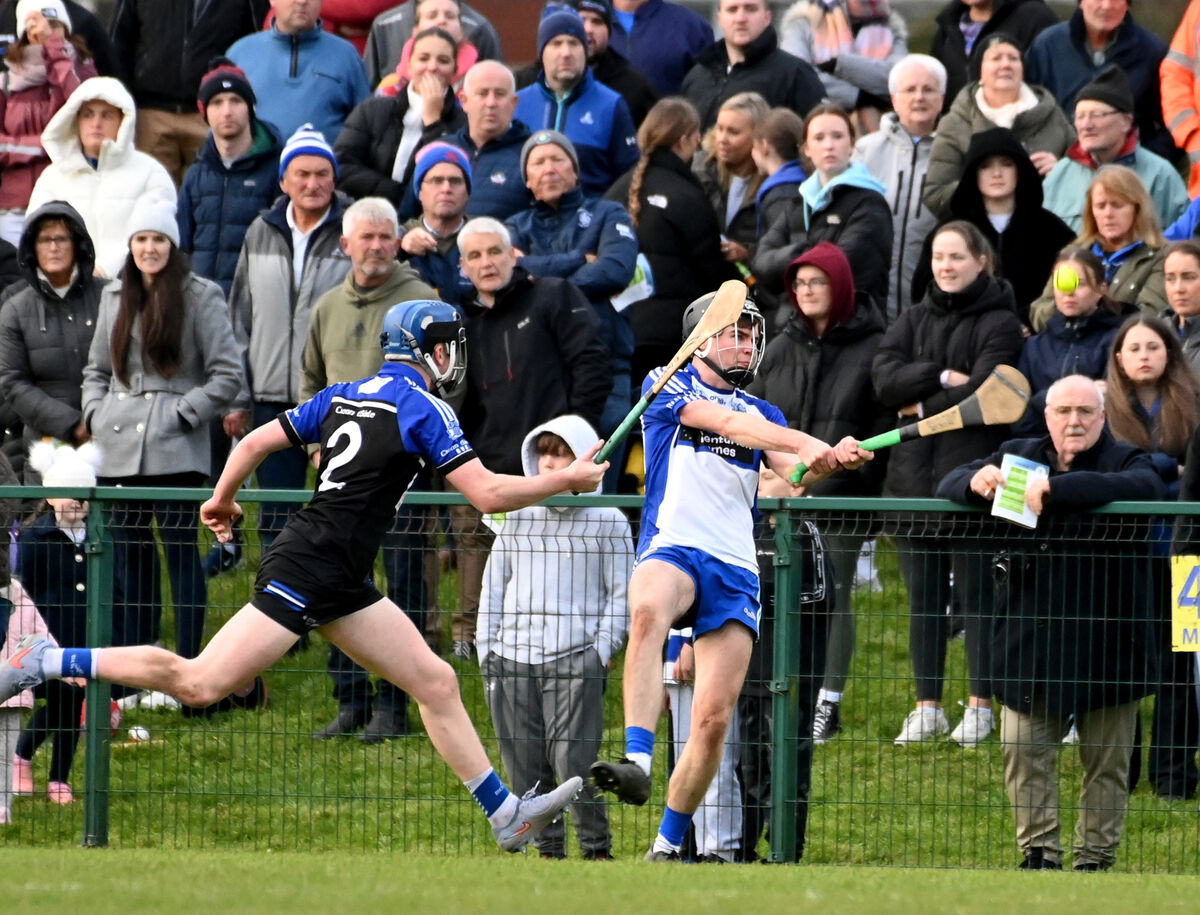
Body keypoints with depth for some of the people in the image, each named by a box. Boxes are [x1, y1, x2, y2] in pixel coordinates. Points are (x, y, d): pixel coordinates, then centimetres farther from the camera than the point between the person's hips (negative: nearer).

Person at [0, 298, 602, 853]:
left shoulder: (344, 396, 15)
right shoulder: (423, 409, -9)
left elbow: (254, 443, 16)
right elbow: (488, 494, -14)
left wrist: (221, 502, 32)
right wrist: (566, 481, -2)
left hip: (342, 585, 10)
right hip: (307, 571, -10)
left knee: (436, 683, 7)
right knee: (199, 684, -10)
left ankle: (506, 814, 8)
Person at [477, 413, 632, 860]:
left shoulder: (608, 522, 3)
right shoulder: (518, 518, 15)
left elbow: (622, 593, 3)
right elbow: (494, 585, 19)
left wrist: (602, 651, -6)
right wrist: (486, 648, 11)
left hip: (575, 659, -4)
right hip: (513, 658, 4)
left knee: (573, 762, -11)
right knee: (525, 766, 3)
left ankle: (596, 848, 0)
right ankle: (547, 849, 12)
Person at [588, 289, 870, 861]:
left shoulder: (762, 413, 24)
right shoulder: (667, 387, 11)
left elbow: (793, 470, 7)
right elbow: (725, 421, -7)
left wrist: (829, 461, -17)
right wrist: (805, 442, -19)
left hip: (736, 572, 4)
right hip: (671, 552, -4)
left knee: (713, 718, -6)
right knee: (648, 609, -41)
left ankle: (667, 845, 10)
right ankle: (637, 762, -50)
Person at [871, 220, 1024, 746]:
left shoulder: (999, 323, -2)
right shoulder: (914, 321, 15)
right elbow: (885, 380, 0)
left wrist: (922, 408, -6)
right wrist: (942, 377, -13)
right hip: (914, 475, 5)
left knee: (976, 593, -2)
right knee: (924, 596, 7)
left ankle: (980, 705, 3)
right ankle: (927, 707, 12)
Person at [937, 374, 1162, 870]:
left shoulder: (1125, 460, -1)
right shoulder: (1018, 455, 11)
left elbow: (1142, 486, -25)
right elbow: (948, 486, 9)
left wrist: (1055, 488, -32)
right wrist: (976, 482, -17)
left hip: (1104, 641, -3)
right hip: (1030, 640, 3)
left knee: (1106, 760, 5)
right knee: (1023, 753, 0)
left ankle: (1095, 858, 15)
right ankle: (1039, 853, 10)